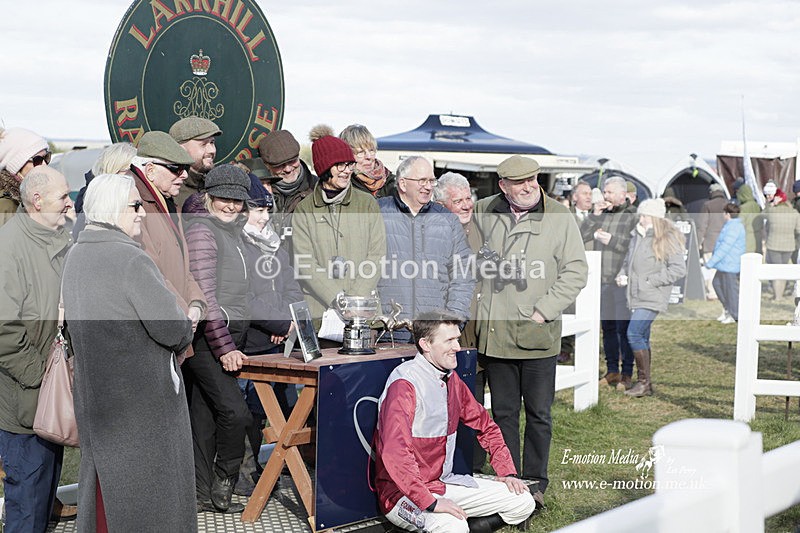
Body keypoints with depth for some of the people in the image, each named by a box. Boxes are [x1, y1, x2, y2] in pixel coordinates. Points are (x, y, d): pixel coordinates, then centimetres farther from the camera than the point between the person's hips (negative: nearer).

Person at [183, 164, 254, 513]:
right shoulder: (201, 230, -11)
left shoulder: (233, 232, 18)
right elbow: (204, 296, -17)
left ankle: (201, 495, 14)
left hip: (229, 335, 9)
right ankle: (222, 487, 3)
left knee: (205, 415, 10)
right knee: (235, 412, -14)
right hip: (207, 337, -9)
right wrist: (224, 347, -19)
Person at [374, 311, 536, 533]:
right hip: (403, 492, -9)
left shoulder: (451, 379, 8)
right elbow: (395, 454, -31)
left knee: (523, 502, 2)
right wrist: (431, 503, -34)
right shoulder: (405, 384, -20)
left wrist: (507, 473, 8)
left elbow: (485, 425, 20)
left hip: (444, 483, 9)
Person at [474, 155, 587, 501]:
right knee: (503, 413, 10)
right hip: (495, 333, 3)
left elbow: (576, 271, -4)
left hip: (538, 335, -3)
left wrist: (544, 311, -10)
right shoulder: (483, 213, 7)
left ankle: (535, 482, 17)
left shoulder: (560, 217, -3)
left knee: (539, 414, 6)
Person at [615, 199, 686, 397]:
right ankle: (644, 383, 19)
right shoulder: (637, 236, 13)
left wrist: (651, 281, -16)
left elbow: (679, 269, -14)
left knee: (634, 333, -16)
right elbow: (629, 260, 27)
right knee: (642, 338, 11)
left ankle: (643, 381, -7)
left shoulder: (668, 239, -9)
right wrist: (622, 275, 6)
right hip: (637, 297, 8)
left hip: (652, 298, -8)